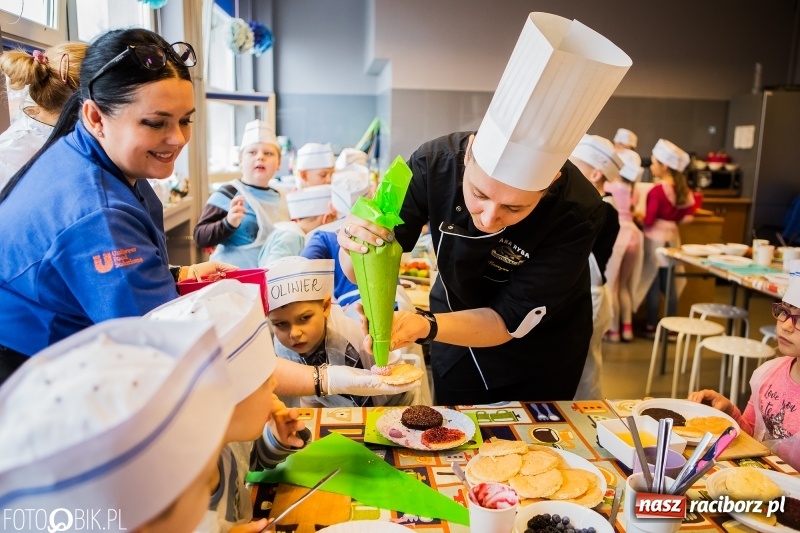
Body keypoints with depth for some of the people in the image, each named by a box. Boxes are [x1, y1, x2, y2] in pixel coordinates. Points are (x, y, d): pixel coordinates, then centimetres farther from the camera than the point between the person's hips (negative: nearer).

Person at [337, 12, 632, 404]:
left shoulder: (578, 211, -32)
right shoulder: (435, 162, -28)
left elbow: (510, 320, -28)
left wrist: (424, 326, -45)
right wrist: (357, 247, -44)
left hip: (540, 355, -1)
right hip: (457, 332, 2)